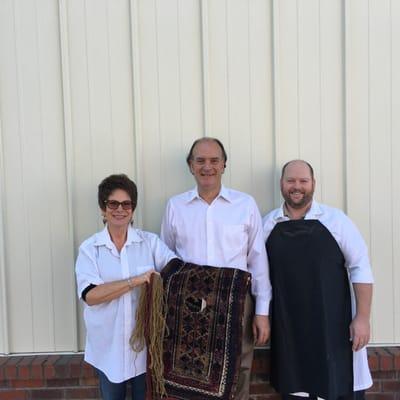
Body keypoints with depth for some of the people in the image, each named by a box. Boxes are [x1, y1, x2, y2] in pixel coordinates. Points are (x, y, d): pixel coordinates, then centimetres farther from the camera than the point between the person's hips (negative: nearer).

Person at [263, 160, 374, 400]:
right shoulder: (268, 224, 3)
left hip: (334, 326, -2)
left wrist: (362, 317, -8)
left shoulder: (335, 219, -4)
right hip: (288, 330, 2)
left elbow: (360, 268, -4)